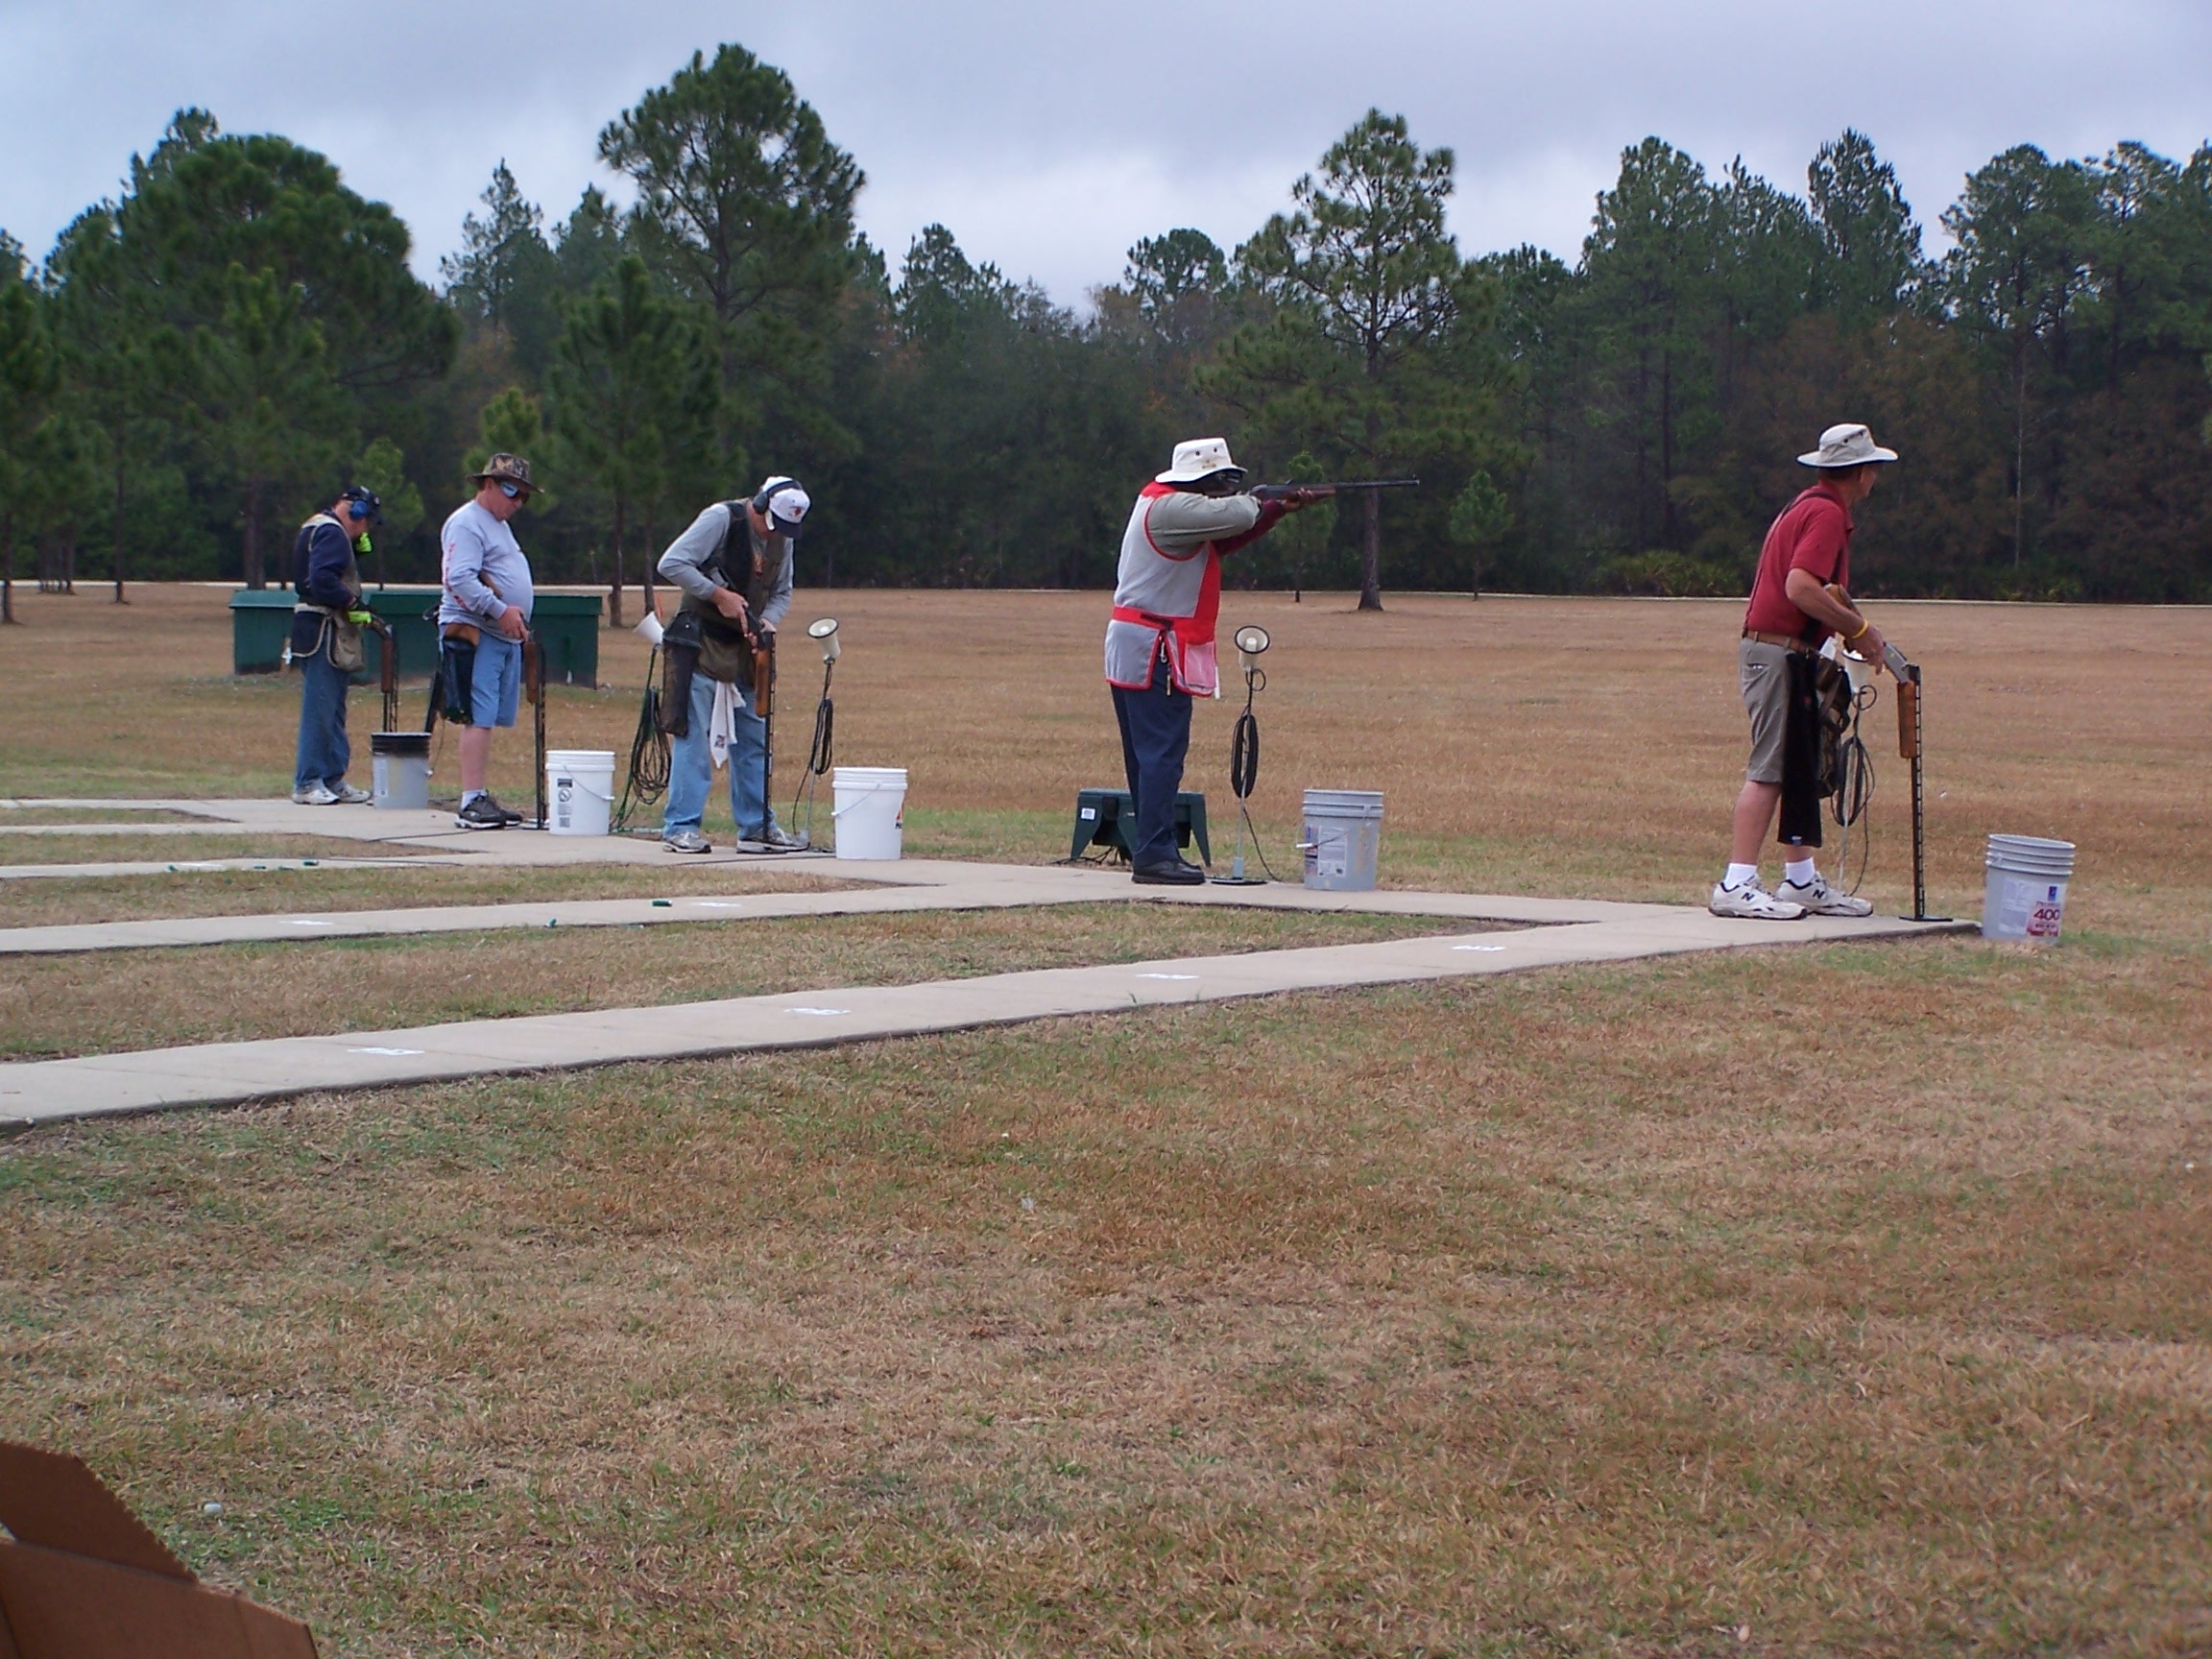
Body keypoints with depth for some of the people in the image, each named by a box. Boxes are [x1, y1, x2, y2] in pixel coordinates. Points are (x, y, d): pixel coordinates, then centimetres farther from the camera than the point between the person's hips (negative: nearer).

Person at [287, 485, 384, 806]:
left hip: (323, 632, 11)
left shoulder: (315, 528, 21)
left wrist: (358, 547, 10)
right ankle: (307, 783, -9)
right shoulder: (331, 533, -13)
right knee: (320, 708, -9)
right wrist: (352, 602, -17)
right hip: (324, 631, -11)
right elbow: (323, 579, -26)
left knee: (333, 708, 14)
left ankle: (333, 779, 18)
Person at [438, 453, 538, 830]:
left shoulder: (499, 525, 24)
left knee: (489, 718, 9)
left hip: (505, 636, 10)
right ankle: (471, 802, -17)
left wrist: (516, 615, 17)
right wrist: (500, 610, -25)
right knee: (479, 717, -14)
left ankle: (479, 799, 13)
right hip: (476, 633, -10)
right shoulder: (466, 523, -8)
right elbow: (460, 578, -21)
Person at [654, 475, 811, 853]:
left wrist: (767, 621, -7)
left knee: (753, 739, 10)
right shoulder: (721, 519, -14)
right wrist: (718, 595, -21)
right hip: (700, 643, -7)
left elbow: (782, 593, 14)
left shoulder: (783, 538, 6)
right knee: (693, 734, -8)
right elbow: (672, 564, -18)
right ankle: (681, 826, -5)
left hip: (745, 649, 7)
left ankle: (757, 822, 19)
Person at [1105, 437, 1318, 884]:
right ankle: (1154, 855, -12)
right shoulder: (1170, 507, -15)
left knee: (1148, 754, 13)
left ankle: (1149, 851, 18)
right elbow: (1232, 515, -25)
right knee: (1163, 754, -11)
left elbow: (1225, 539, 17)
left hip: (1136, 649, 11)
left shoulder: (1163, 503, 17)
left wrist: (1278, 510, 6)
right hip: (1154, 650, -11)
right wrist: (1259, 502, 0)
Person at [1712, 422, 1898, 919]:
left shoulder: (1810, 506, 19)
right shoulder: (1826, 513, -13)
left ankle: (1801, 881, 19)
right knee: (1769, 770, -12)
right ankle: (1736, 886, -15)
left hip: (1791, 654, 11)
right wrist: (1858, 628, -16)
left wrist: (1853, 626, 8)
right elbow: (1801, 588, -25)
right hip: (1778, 651, -11)